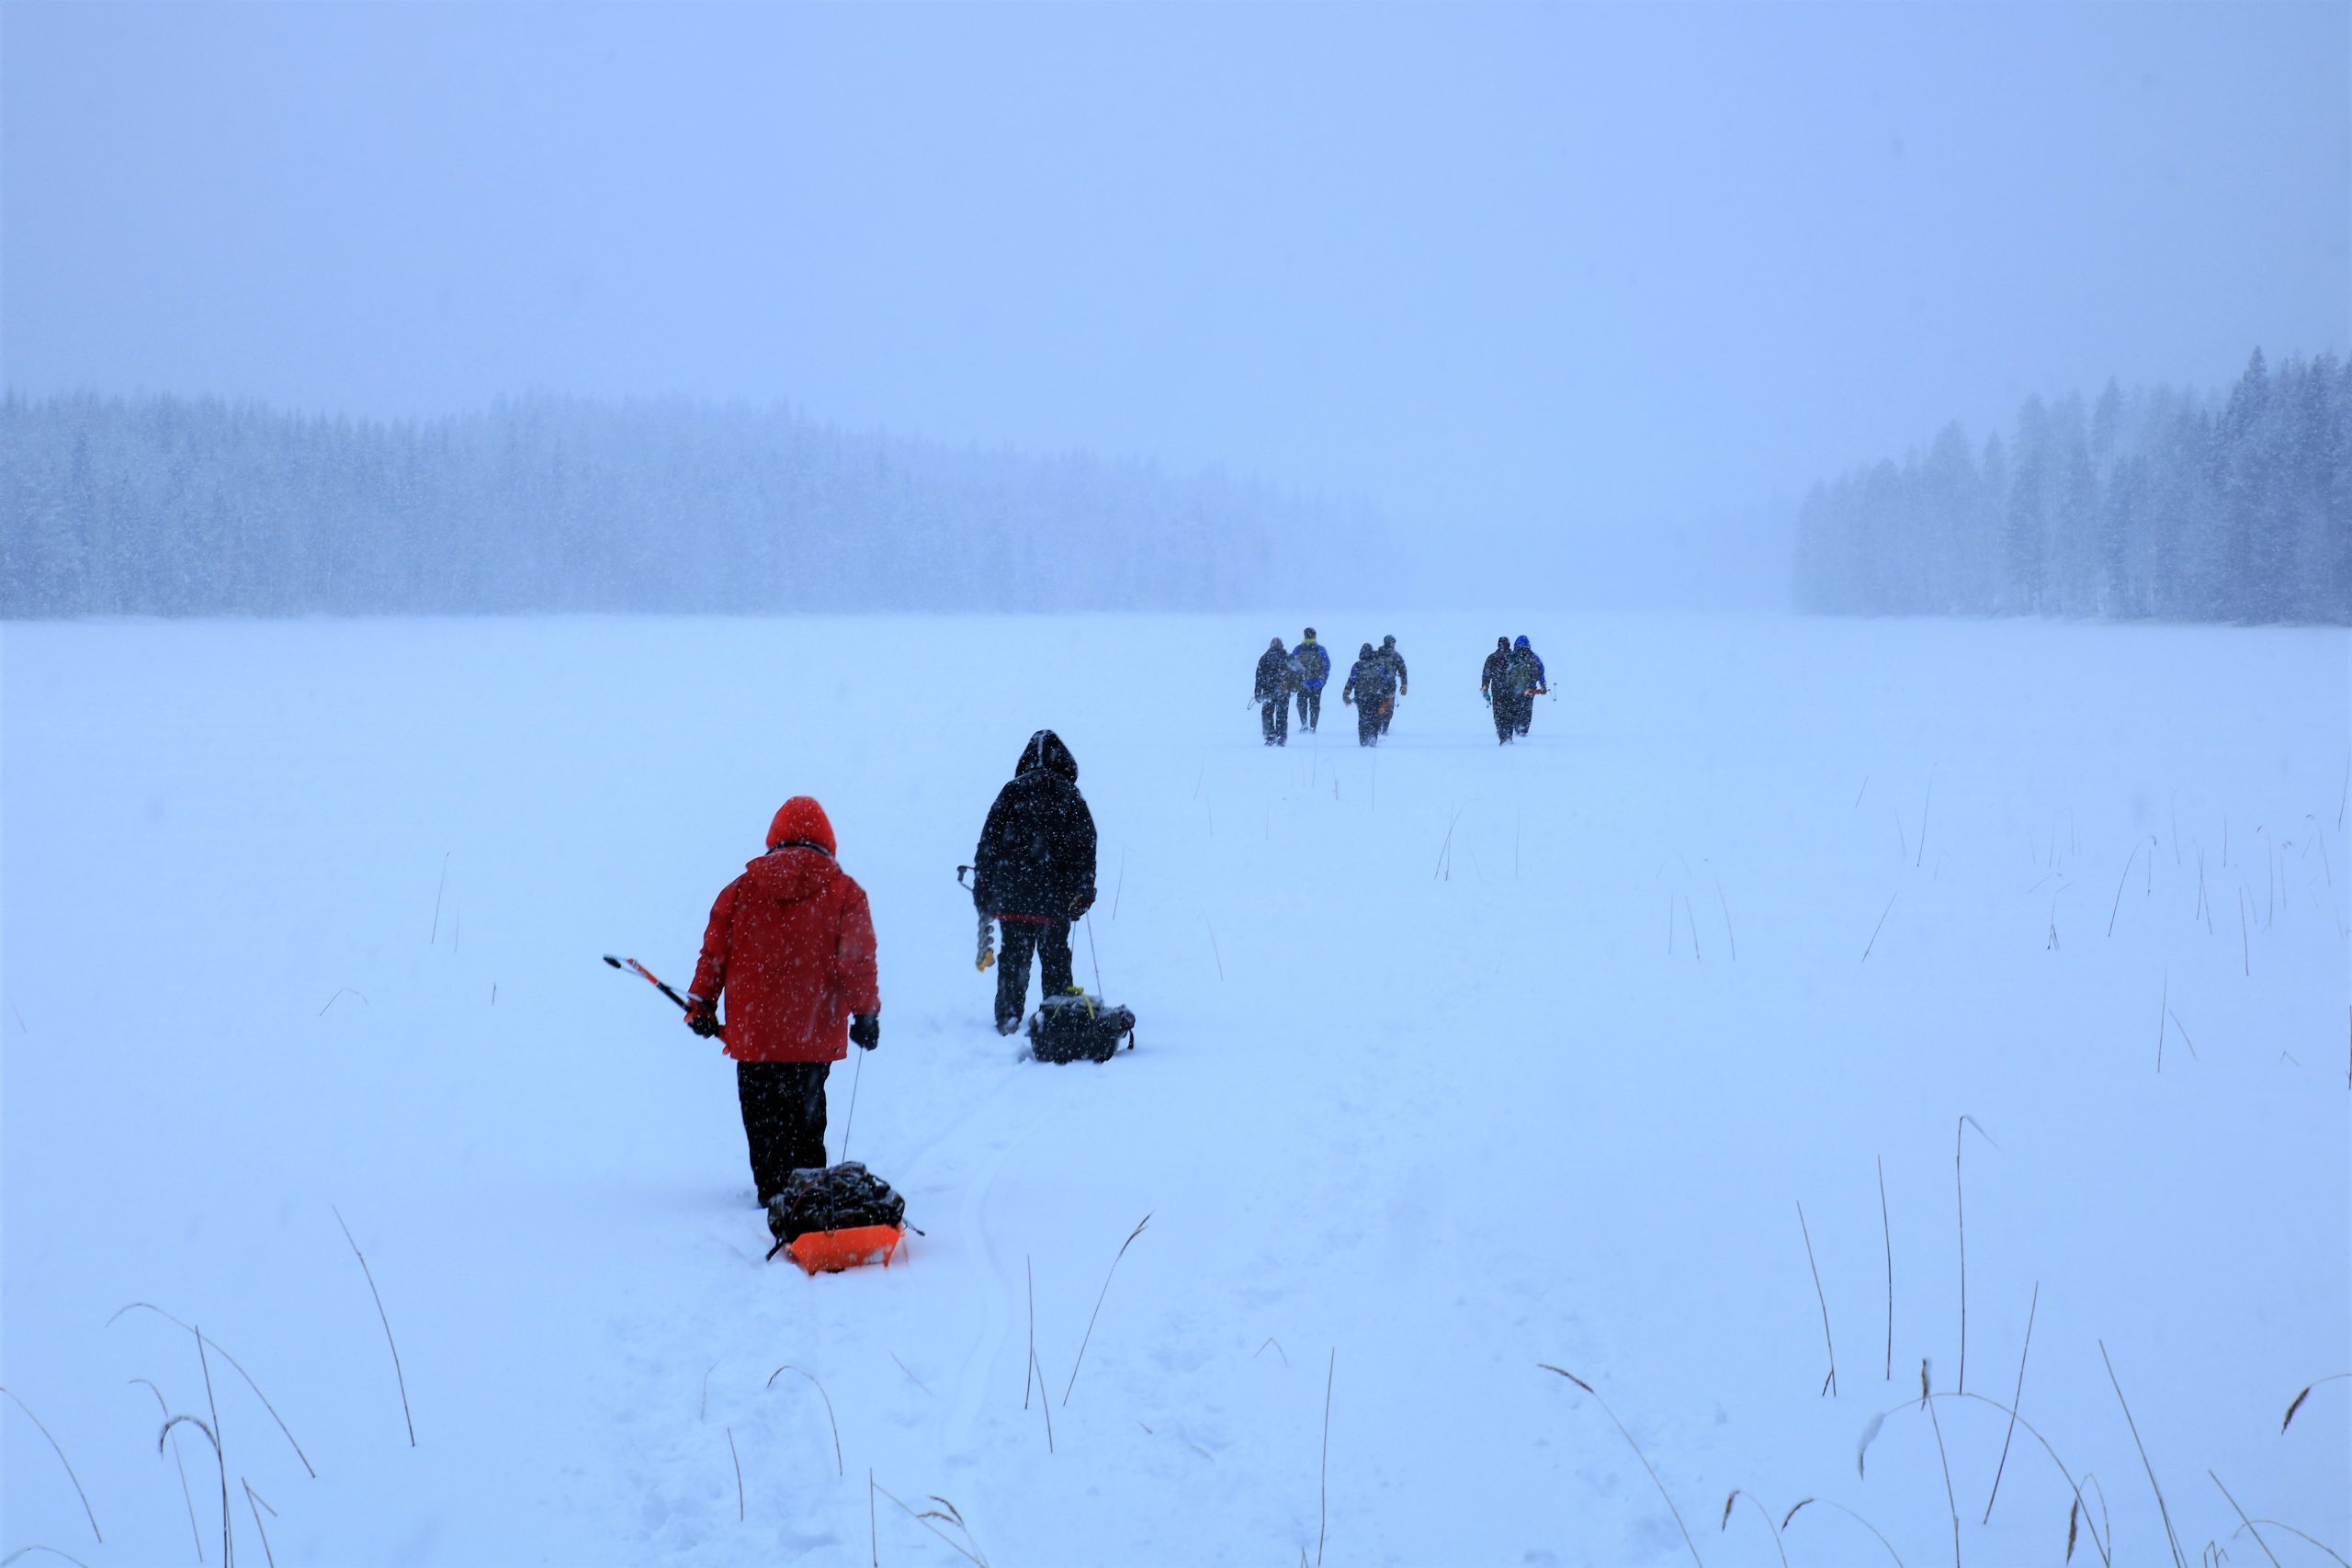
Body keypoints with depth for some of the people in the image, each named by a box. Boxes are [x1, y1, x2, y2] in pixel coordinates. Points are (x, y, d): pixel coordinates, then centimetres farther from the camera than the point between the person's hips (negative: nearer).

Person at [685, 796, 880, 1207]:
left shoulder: (742, 888, 2)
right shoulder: (844, 892, -3)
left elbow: (715, 951, 3)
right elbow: (858, 961, -5)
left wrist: (701, 1005, 11)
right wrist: (866, 1014, 1)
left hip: (753, 1030, 0)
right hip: (814, 1032, 0)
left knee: (763, 1116, 10)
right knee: (806, 1117, 13)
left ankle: (772, 1189, 8)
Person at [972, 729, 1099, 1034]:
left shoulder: (1013, 792, 2)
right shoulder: (1072, 798, 5)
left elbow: (989, 842, 0)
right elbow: (1085, 847, 4)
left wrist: (982, 889, 4)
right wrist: (1084, 893, 7)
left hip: (1013, 896, -1)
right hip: (1056, 896, 1)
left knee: (1014, 955, 5)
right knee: (1055, 955, 12)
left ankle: (1009, 1016, -3)